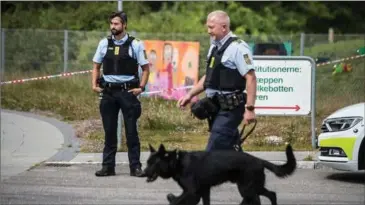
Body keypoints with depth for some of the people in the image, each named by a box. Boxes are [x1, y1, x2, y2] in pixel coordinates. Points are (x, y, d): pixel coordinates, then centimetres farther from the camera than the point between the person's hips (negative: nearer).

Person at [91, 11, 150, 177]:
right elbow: (96, 66, 14)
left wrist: (141, 87, -8)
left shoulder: (135, 44, -3)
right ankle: (108, 166, 13)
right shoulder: (104, 43, 5)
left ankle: (135, 166, 5)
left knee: (131, 131, -1)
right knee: (109, 131, 7)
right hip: (108, 92, 3)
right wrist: (94, 84, 1)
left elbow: (145, 68, 3)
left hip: (128, 91, -3)